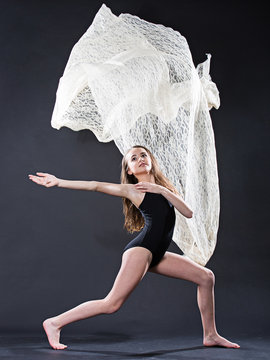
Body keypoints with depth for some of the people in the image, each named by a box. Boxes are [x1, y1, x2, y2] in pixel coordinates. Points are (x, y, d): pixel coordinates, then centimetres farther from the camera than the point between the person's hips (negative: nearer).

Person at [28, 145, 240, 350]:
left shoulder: (165, 188, 19)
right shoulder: (132, 190, 2)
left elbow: (188, 213, 5)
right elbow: (96, 186, -4)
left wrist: (162, 190, -5)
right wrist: (58, 182, -13)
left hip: (156, 255, 7)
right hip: (140, 250, -7)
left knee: (206, 277, 7)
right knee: (112, 305, -16)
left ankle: (210, 335, 14)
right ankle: (55, 323, -7)